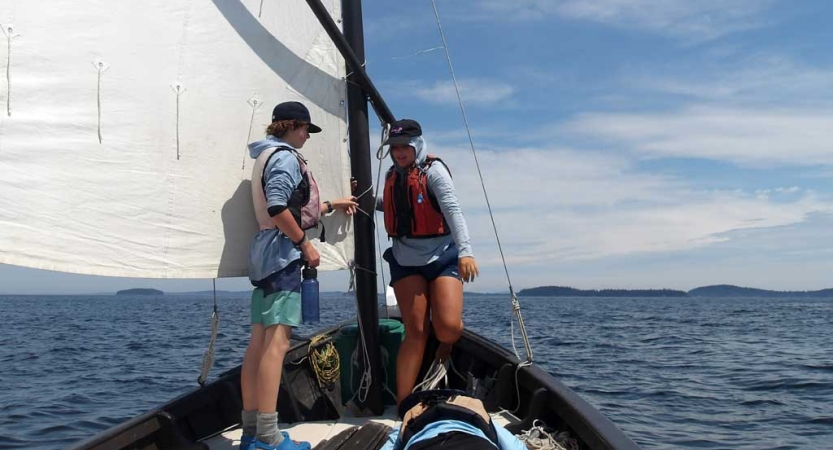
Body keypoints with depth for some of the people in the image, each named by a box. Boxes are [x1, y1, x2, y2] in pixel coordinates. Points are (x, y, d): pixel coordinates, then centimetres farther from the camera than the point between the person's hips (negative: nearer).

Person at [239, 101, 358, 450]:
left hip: (266, 252, 10)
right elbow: (278, 208, -21)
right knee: (276, 343, -12)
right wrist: (305, 245, -14)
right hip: (283, 253, -10)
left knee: (258, 342, 6)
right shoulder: (286, 156, -8)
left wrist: (332, 205, 35)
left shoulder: (269, 155, 23)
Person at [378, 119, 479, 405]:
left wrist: (465, 251, -29)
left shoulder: (433, 169, -6)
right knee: (415, 332, -5)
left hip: (441, 257, -4)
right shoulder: (393, 175, 12)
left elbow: (453, 210, -17)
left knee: (448, 327, -17)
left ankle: (444, 350, 21)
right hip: (406, 261, 4)